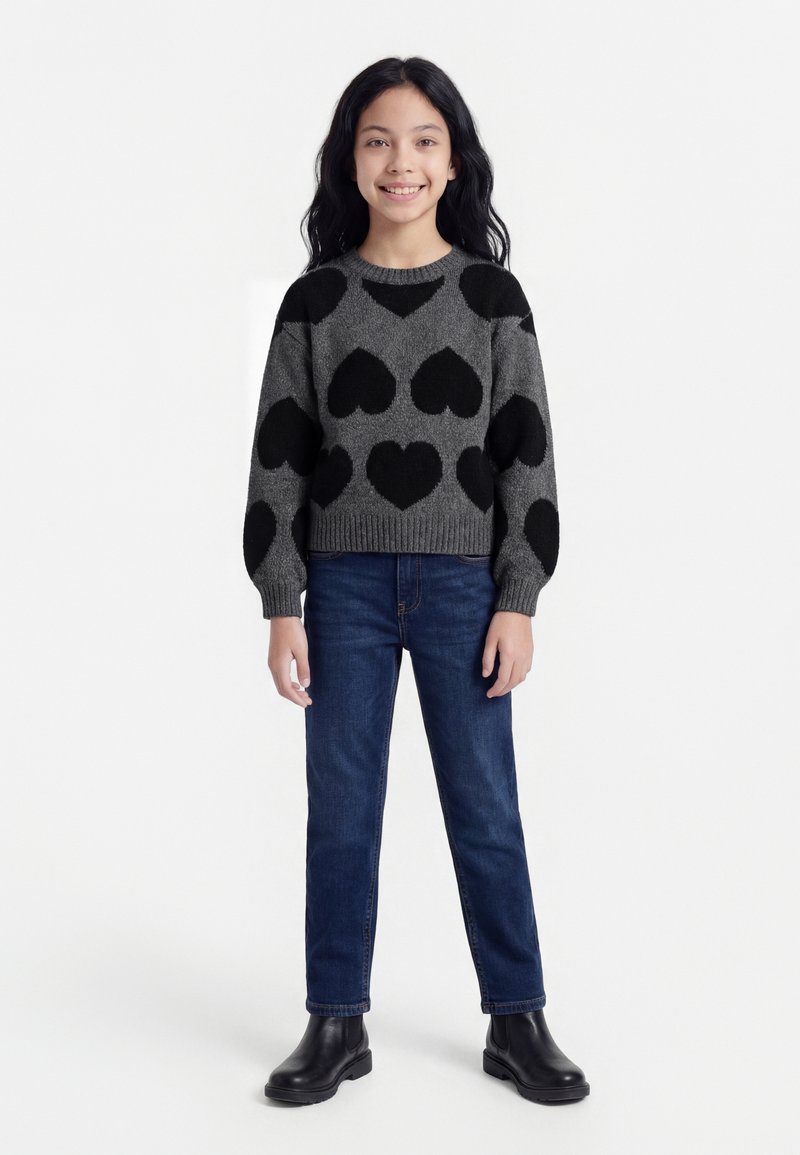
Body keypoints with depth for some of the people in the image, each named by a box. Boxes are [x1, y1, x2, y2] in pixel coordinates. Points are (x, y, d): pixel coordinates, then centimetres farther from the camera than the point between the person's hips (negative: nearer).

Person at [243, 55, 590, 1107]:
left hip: (464, 584, -1)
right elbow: (279, 457, 3)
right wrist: (281, 606, -2)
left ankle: (518, 1022, 16)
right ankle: (336, 1027, 17)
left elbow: (527, 452, 1)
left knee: (486, 810, 5)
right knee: (341, 812, 6)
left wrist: (518, 602, -4)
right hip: (345, 585, 1)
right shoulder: (315, 299, 3)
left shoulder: (492, 294, 2)